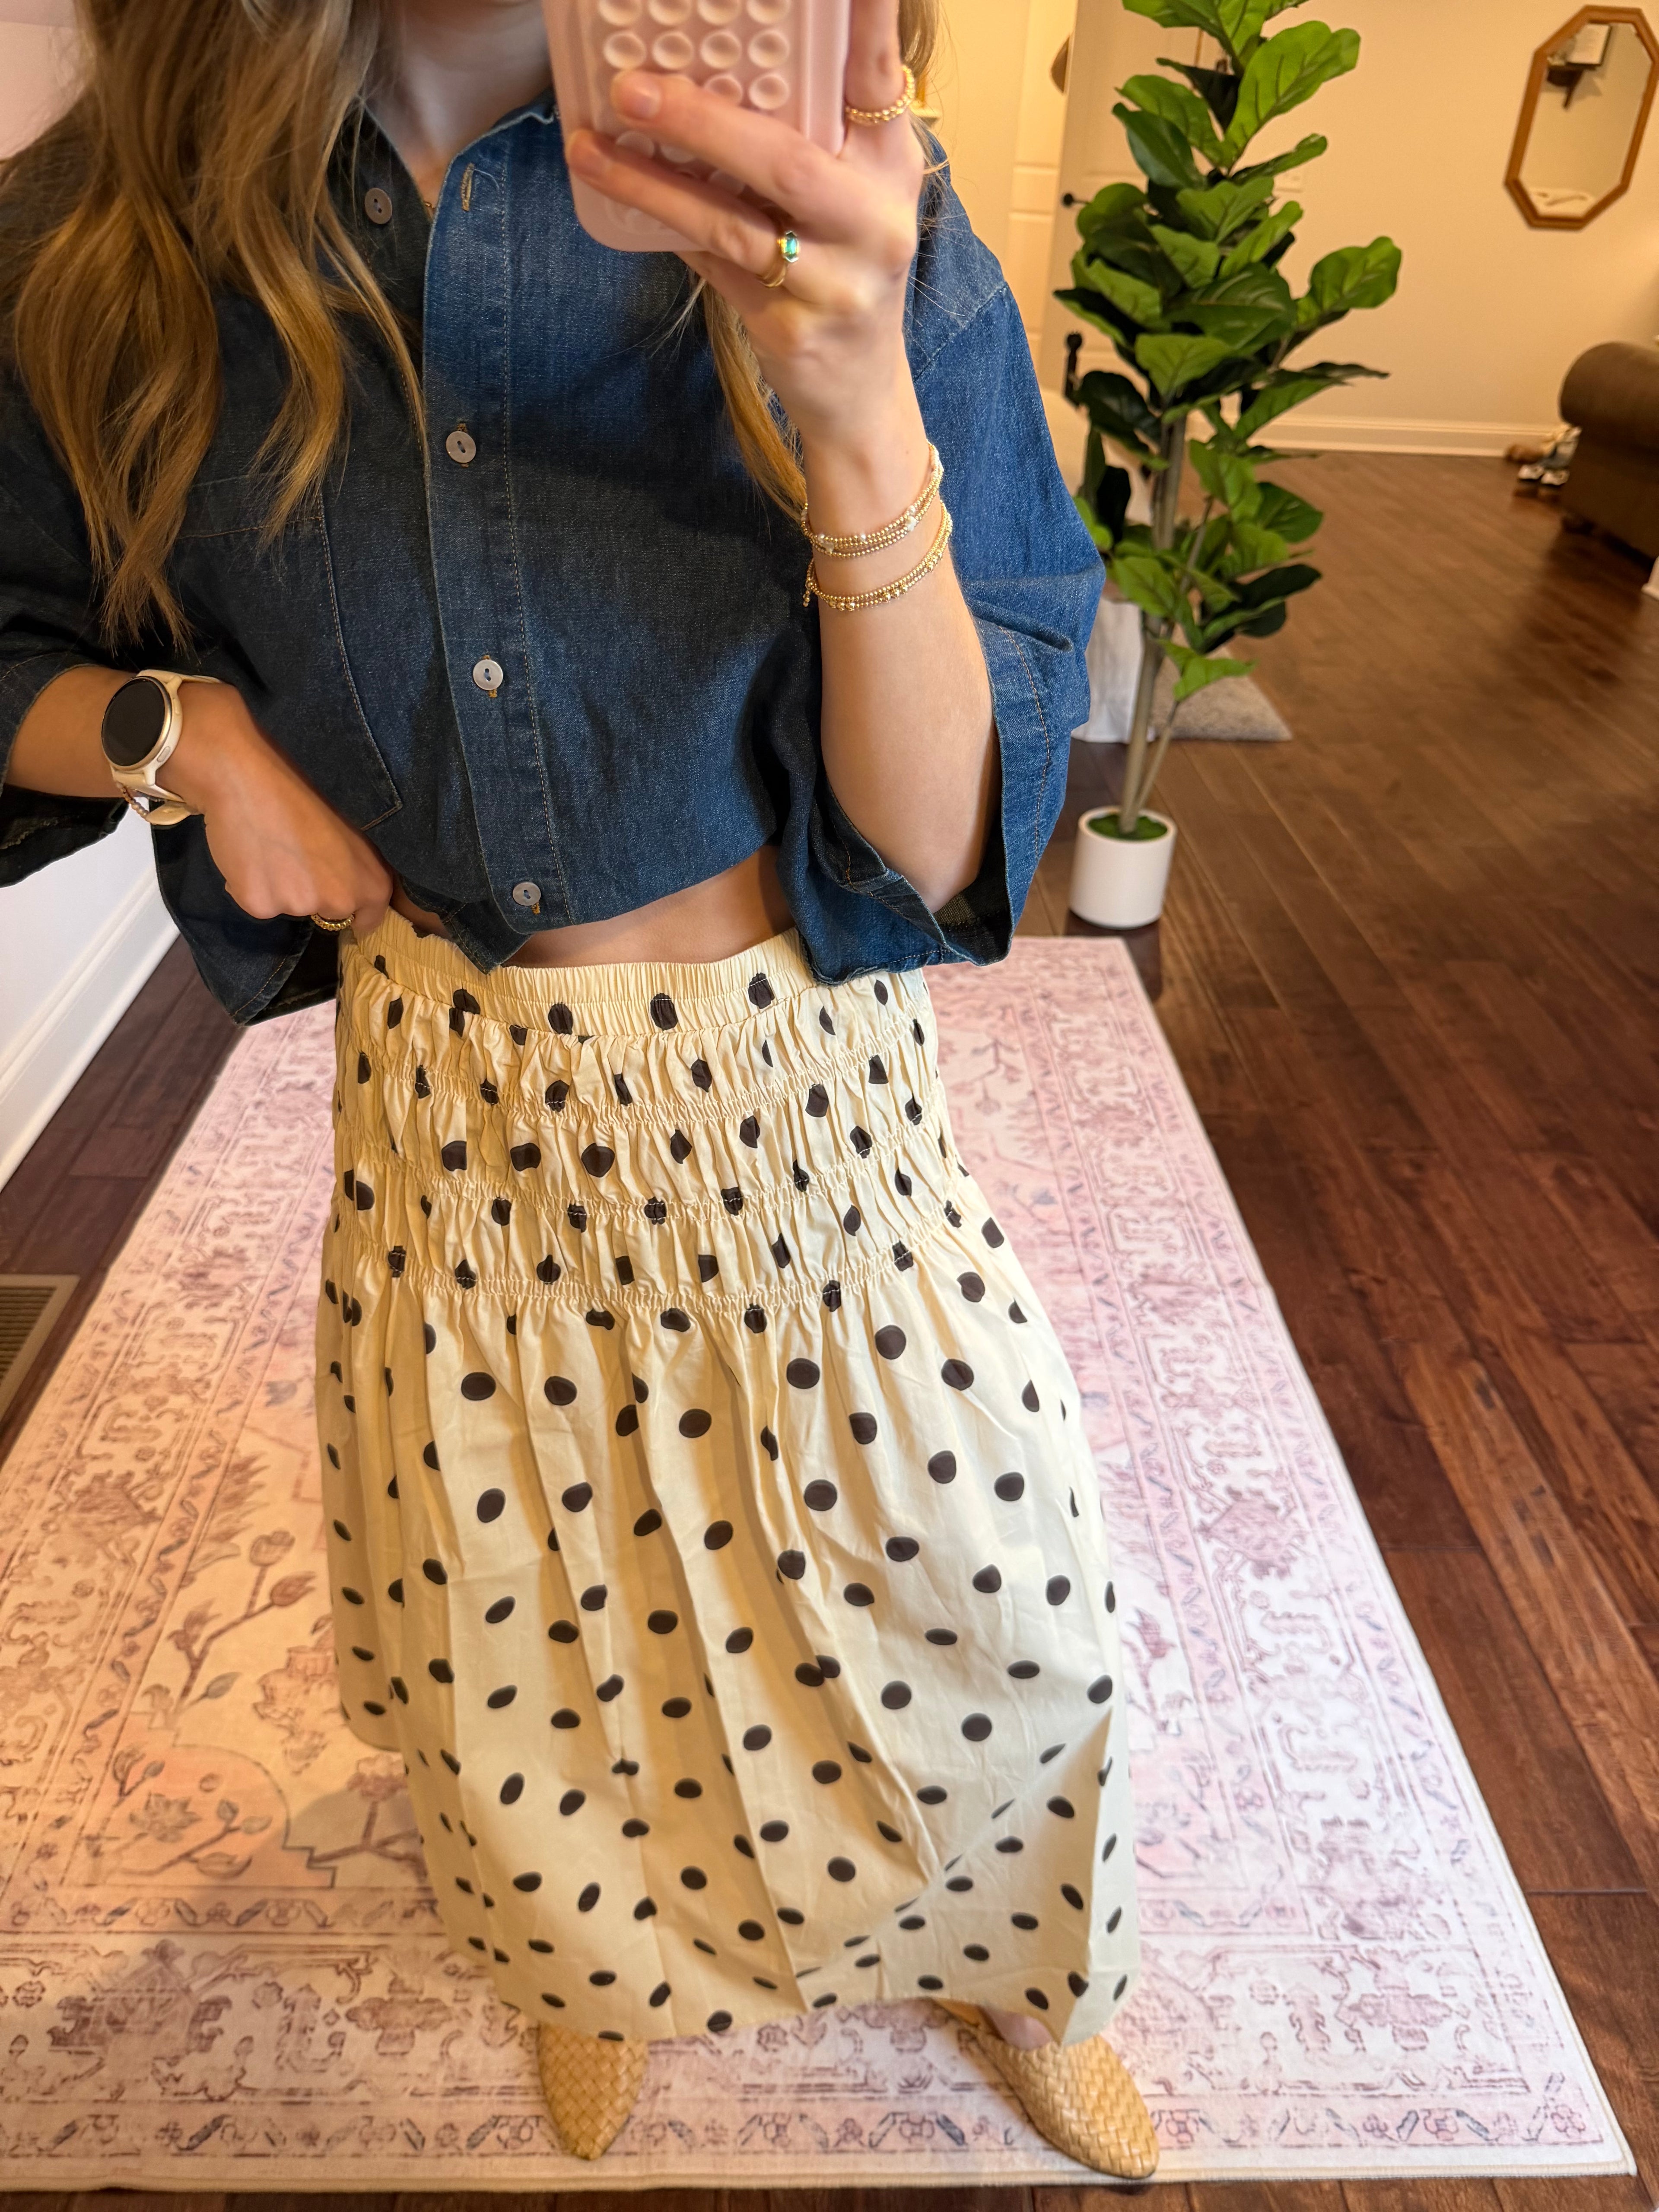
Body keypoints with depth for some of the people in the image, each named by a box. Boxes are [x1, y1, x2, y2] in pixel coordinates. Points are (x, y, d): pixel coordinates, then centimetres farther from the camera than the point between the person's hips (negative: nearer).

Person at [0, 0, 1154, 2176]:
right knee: (520, 1620, 21)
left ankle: (1013, 1965, 52)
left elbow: (935, 848, -19)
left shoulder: (850, 223, -12)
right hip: (455, 1094, 2)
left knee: (986, 1602, 12)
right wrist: (178, 727, -13)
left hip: (803, 1083, -1)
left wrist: (861, 424, -34)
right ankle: (614, 1949, 60)